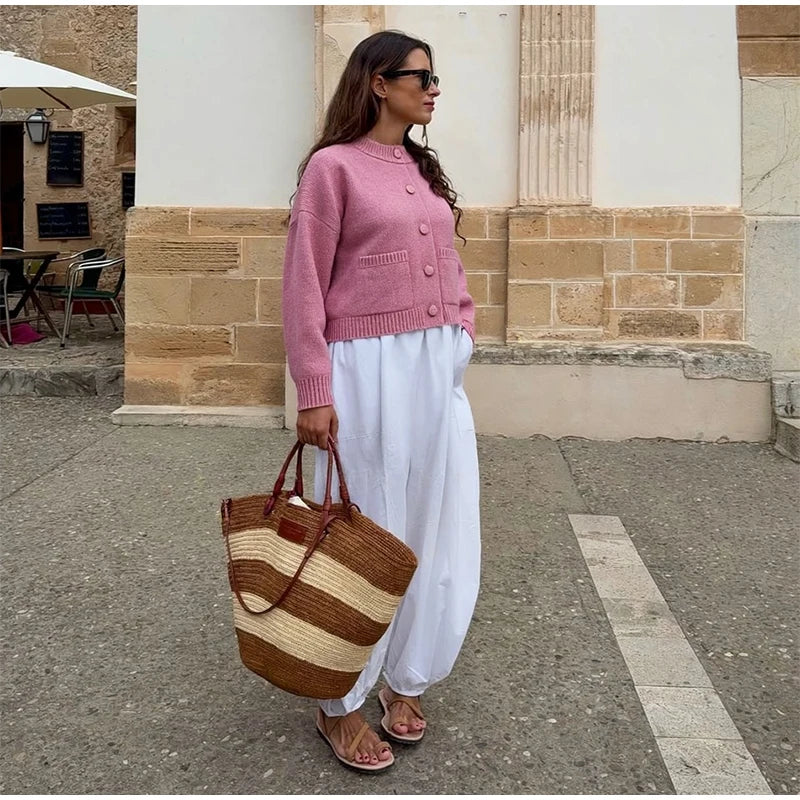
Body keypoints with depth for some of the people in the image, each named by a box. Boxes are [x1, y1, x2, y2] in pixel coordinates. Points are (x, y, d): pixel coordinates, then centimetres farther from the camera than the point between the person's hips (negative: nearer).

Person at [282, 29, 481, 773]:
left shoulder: (427, 170, 16)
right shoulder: (332, 166, -6)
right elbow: (304, 287, -10)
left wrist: (462, 333, 9)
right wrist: (313, 394, -14)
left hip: (440, 370, 7)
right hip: (368, 371, -7)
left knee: (438, 531, 11)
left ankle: (407, 679, 31)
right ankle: (339, 704, 22)